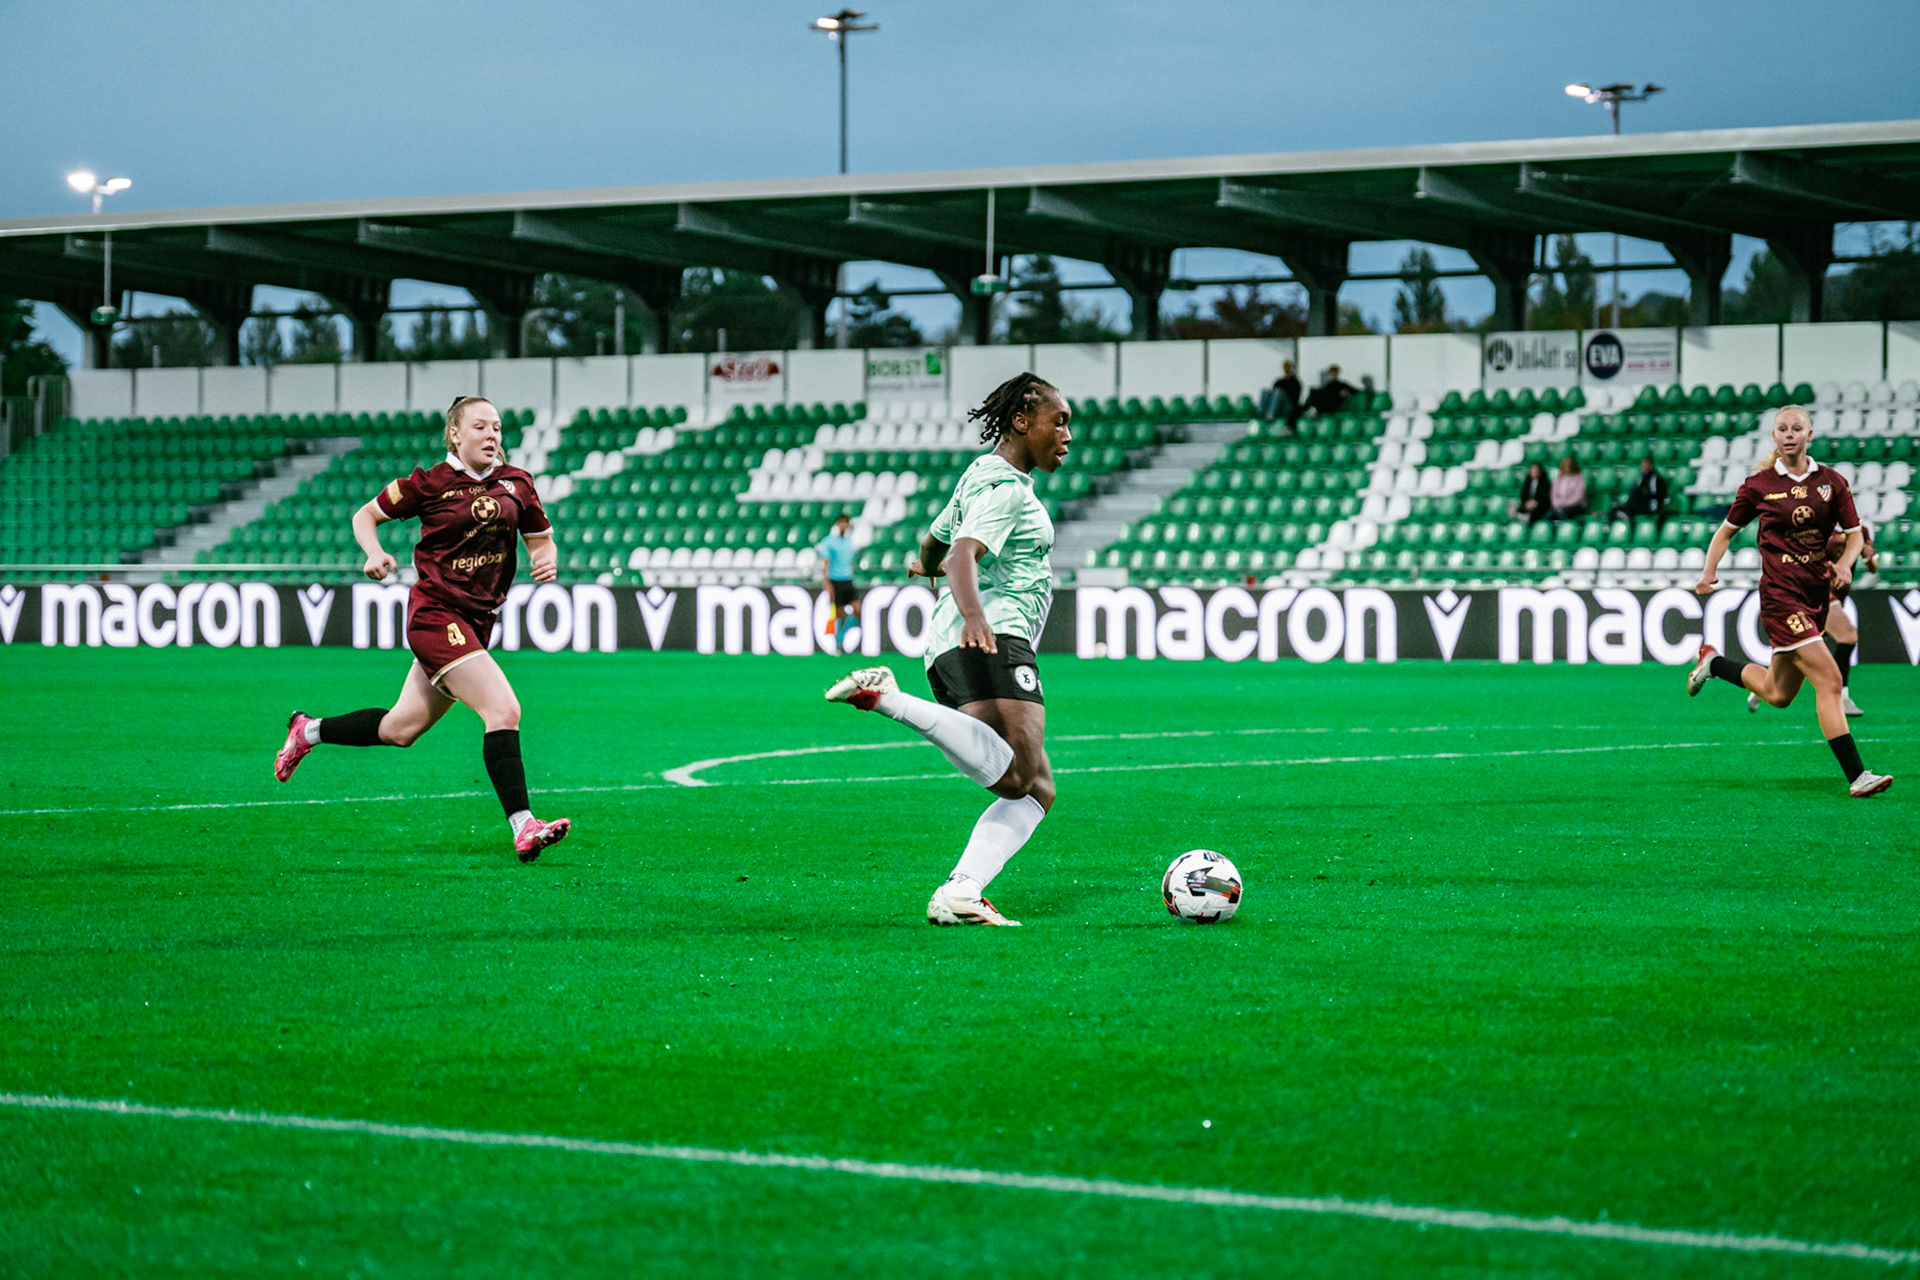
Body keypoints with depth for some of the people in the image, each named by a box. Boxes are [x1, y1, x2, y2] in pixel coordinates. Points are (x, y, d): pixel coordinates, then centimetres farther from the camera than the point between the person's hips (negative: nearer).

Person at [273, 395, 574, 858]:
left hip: (475, 623, 6)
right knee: (503, 709, -20)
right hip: (434, 613, -6)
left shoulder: (517, 484, 6)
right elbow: (365, 515, 6)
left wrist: (546, 560, -6)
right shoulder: (429, 483, -5)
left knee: (402, 728, 15)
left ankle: (309, 730, 37)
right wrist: (375, 553, -14)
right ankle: (523, 828, -21)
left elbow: (540, 539, 17)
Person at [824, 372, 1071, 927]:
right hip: (994, 637, -10)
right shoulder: (1007, 487, -4)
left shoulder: (984, 475, 27)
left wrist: (928, 566, 65)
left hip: (957, 648, 10)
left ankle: (959, 893, -15)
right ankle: (886, 698, -32)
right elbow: (964, 553, -21)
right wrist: (973, 615, -39)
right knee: (1014, 774, -30)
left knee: (1035, 790, 1)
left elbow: (934, 541, 42)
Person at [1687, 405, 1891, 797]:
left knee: (1777, 694, 15)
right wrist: (1709, 571, -3)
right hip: (1780, 594, -5)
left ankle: (1713, 663, 40)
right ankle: (1857, 776, -16)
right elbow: (1727, 530, 10)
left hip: (1817, 593, 5)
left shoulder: (1832, 482, 3)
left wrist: (1845, 562, -12)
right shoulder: (1759, 485, -3)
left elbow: (1854, 534, 8)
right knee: (1829, 680, -17)